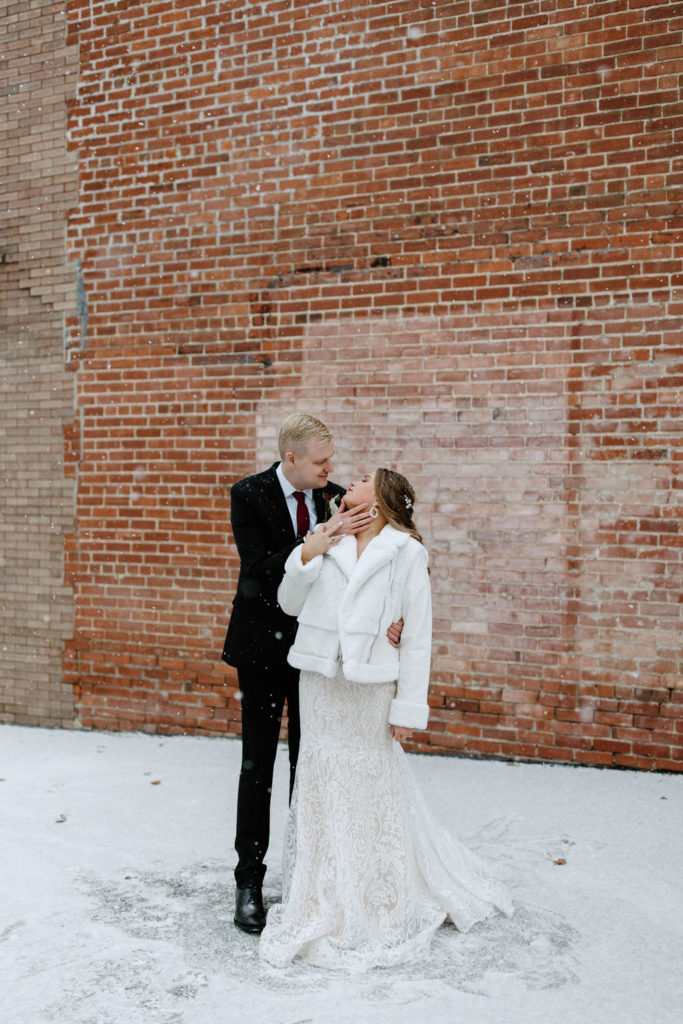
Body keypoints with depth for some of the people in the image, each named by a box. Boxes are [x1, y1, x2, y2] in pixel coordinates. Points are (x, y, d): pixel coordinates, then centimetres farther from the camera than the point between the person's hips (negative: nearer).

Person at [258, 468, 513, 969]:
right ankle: (325, 905, 30)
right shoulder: (326, 539, 6)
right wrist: (306, 555, -7)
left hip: (371, 686, -3)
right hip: (321, 682, 4)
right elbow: (289, 603, 9)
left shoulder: (406, 553, -6)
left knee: (372, 790, 7)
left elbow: (418, 636, -6)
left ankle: (379, 909, 28)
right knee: (321, 788, 12)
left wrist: (408, 709, -8)